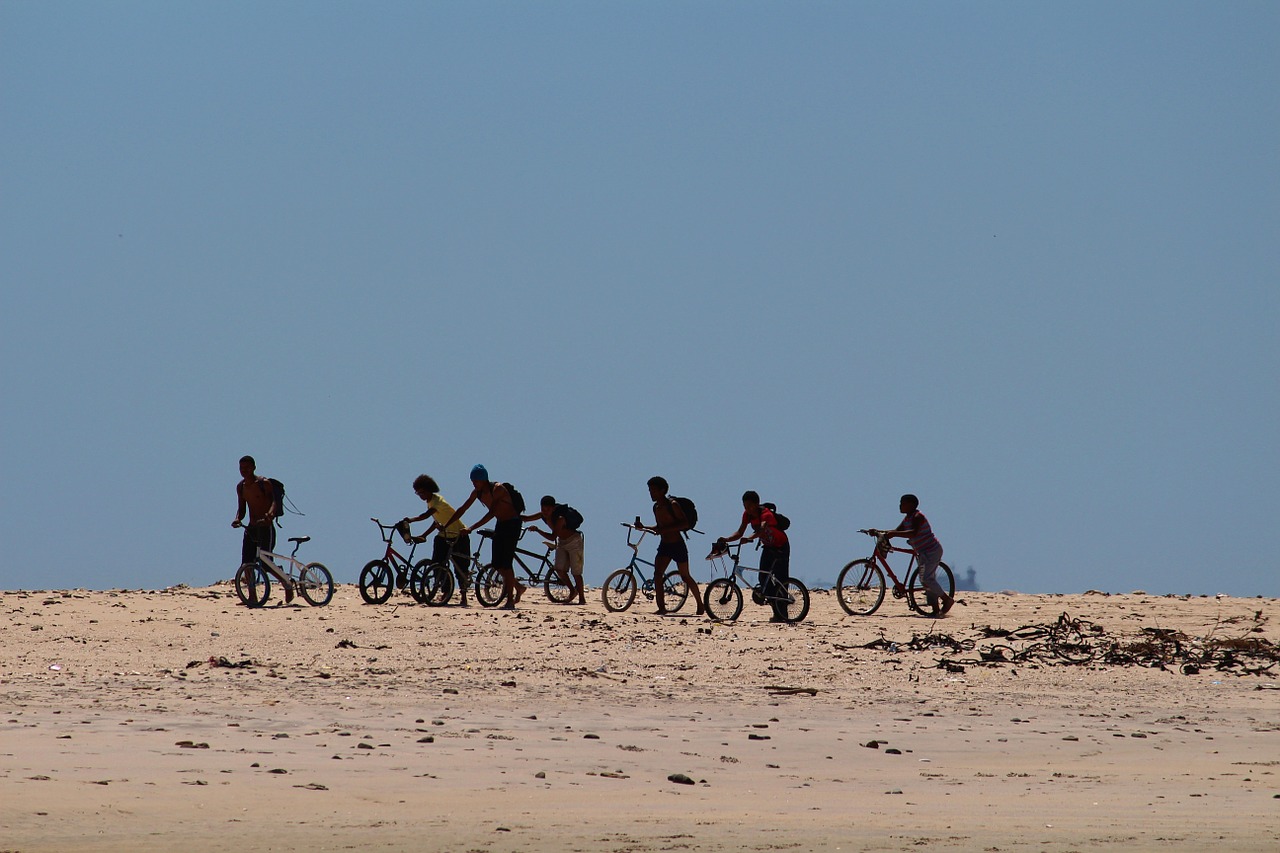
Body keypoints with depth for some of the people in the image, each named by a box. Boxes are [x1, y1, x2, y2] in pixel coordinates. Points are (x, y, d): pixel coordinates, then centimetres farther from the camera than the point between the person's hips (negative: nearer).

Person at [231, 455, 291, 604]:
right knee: (246, 565, -2)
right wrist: (237, 519, -8)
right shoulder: (240, 487, 9)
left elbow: (274, 501, -21)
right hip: (251, 529, 6)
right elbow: (241, 508, 14)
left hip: (266, 528, -6)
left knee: (266, 565, -10)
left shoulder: (264, 484, -10)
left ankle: (287, 584, 13)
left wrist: (270, 514, -43)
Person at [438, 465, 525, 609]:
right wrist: (445, 525, 1)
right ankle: (518, 587, 27)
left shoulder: (497, 489, -25)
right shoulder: (477, 492, -2)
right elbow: (462, 509, 5)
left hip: (512, 524, -8)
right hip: (500, 525, 8)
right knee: (497, 564, 5)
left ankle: (510, 601, -10)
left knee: (506, 562, -12)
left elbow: (491, 513, -32)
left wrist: (471, 528, -36)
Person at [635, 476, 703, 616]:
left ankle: (700, 605, 23)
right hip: (664, 545, 6)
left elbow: (685, 524, -19)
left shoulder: (673, 505, -14)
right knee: (657, 573, -13)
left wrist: (665, 529, -26)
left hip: (678, 546, -6)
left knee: (685, 576, 5)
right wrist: (644, 527, 6)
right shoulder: (656, 507, 8)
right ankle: (661, 607, -14)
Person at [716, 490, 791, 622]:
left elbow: (762, 529, -49)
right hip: (768, 547, 7)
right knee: (764, 578, 0)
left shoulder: (766, 514, -29)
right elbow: (740, 533, -9)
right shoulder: (748, 515, -8)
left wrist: (749, 539, -66)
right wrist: (725, 540, -26)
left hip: (781, 547, -7)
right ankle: (776, 610, 10)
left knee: (780, 580, -12)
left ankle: (781, 615, -11)